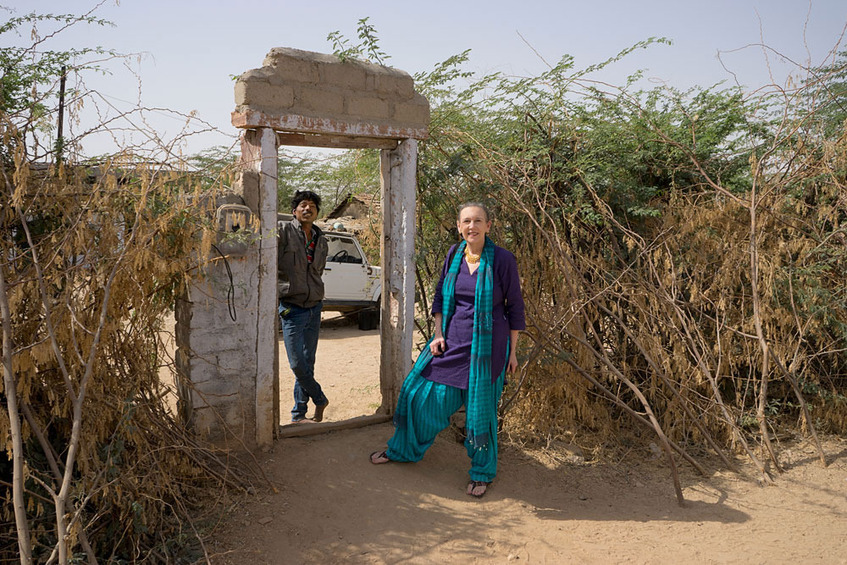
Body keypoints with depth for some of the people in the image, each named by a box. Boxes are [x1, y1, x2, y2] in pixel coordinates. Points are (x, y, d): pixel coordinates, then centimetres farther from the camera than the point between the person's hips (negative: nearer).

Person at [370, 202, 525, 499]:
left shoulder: (502, 260, -12)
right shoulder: (455, 254, 1)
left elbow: (514, 308, -4)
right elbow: (440, 294, 12)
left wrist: (512, 352, -2)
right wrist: (438, 334, 3)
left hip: (486, 344, -4)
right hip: (452, 339, 5)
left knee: (480, 408, 6)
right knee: (422, 392, 10)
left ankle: (482, 472, 29)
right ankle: (403, 448, 35)